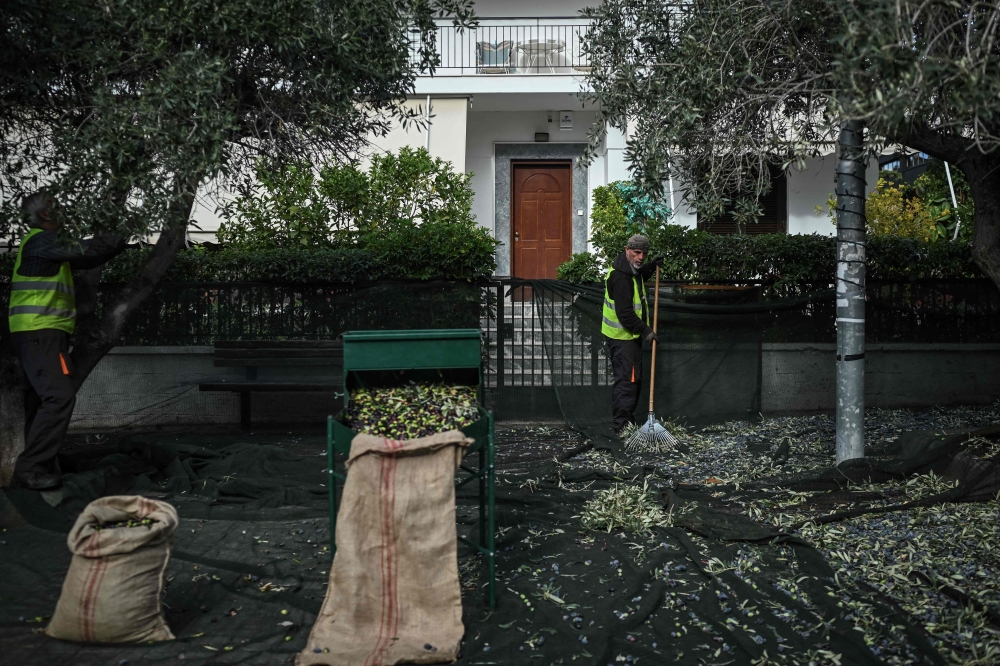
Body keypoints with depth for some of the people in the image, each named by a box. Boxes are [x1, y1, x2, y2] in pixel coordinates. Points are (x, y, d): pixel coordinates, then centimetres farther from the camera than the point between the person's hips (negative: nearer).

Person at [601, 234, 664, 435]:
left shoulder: (631, 269, 9)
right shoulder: (620, 276, -24)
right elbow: (625, 313, -28)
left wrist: (651, 266, 19)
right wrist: (645, 330, -23)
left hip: (631, 335, 11)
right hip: (622, 336, -11)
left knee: (635, 379, 17)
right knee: (626, 379, -11)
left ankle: (627, 421, 27)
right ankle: (621, 426, -8)